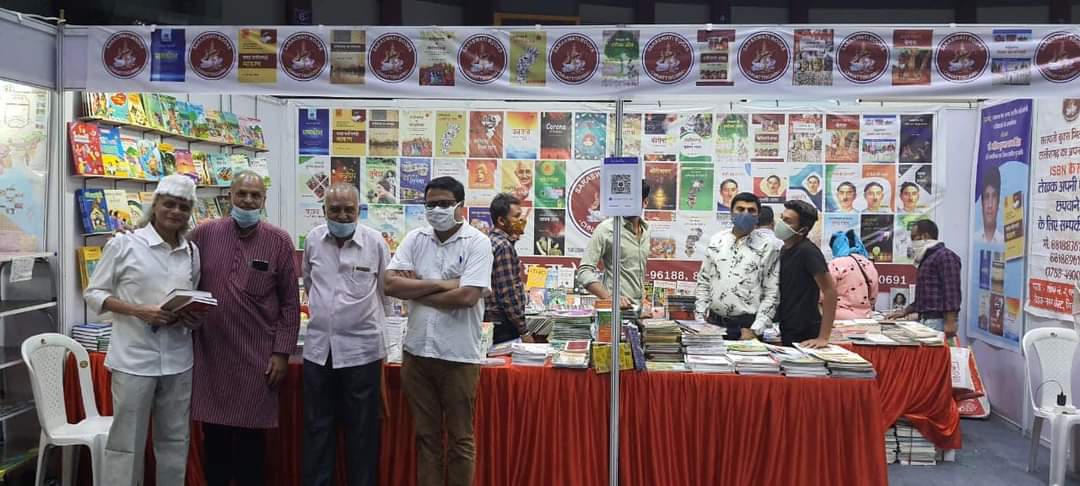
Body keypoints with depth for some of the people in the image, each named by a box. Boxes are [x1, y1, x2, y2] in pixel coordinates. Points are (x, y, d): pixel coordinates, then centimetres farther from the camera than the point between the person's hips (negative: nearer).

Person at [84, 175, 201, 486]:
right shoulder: (123, 244, -5)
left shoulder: (192, 251, 7)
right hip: (133, 360, -4)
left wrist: (193, 317, -4)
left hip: (178, 361, 4)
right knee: (126, 443, 3)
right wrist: (138, 311, -16)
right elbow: (93, 294, -2)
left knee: (175, 441, 12)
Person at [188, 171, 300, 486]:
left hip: (257, 356, -1)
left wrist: (282, 352, -3)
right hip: (210, 353, 2)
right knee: (213, 433, 10)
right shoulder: (204, 234, 2)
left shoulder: (280, 241, -1)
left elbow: (290, 302, 0)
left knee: (252, 436, 6)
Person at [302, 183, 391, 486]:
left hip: (361, 349, -3)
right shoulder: (313, 239, 2)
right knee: (317, 428, 11)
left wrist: (377, 324, 14)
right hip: (318, 347, 3)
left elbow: (386, 291, 6)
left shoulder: (375, 242, -6)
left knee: (362, 430, 7)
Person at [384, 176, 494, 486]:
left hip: (459, 355, -4)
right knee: (425, 435, 14)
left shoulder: (476, 242, -7)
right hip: (416, 352, 4)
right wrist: (440, 284, -13)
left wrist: (415, 289, -8)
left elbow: (467, 296, -19)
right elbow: (390, 284, -6)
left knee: (460, 438, 9)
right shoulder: (415, 239, 6)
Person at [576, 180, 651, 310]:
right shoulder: (606, 229, -6)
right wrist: (610, 298, -22)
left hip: (639, 309, 5)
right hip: (616, 309, -5)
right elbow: (583, 272, -12)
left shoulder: (646, 231, 14)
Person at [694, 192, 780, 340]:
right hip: (713, 322, 3)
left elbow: (772, 293, -4)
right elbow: (703, 282, 11)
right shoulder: (716, 241, 6)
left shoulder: (767, 246, -3)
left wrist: (755, 330, -11)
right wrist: (700, 320, 4)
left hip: (746, 326, -3)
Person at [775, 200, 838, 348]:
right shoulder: (784, 250, 9)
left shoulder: (808, 251, -16)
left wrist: (823, 337, -24)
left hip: (805, 335, -8)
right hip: (786, 332, 8)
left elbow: (830, 290, -21)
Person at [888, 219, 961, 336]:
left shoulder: (945, 256, -8)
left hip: (938, 321, -9)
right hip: (925, 320, 9)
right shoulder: (926, 258, 21)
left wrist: (950, 322, -23)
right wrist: (905, 312, 24)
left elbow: (951, 292, -17)